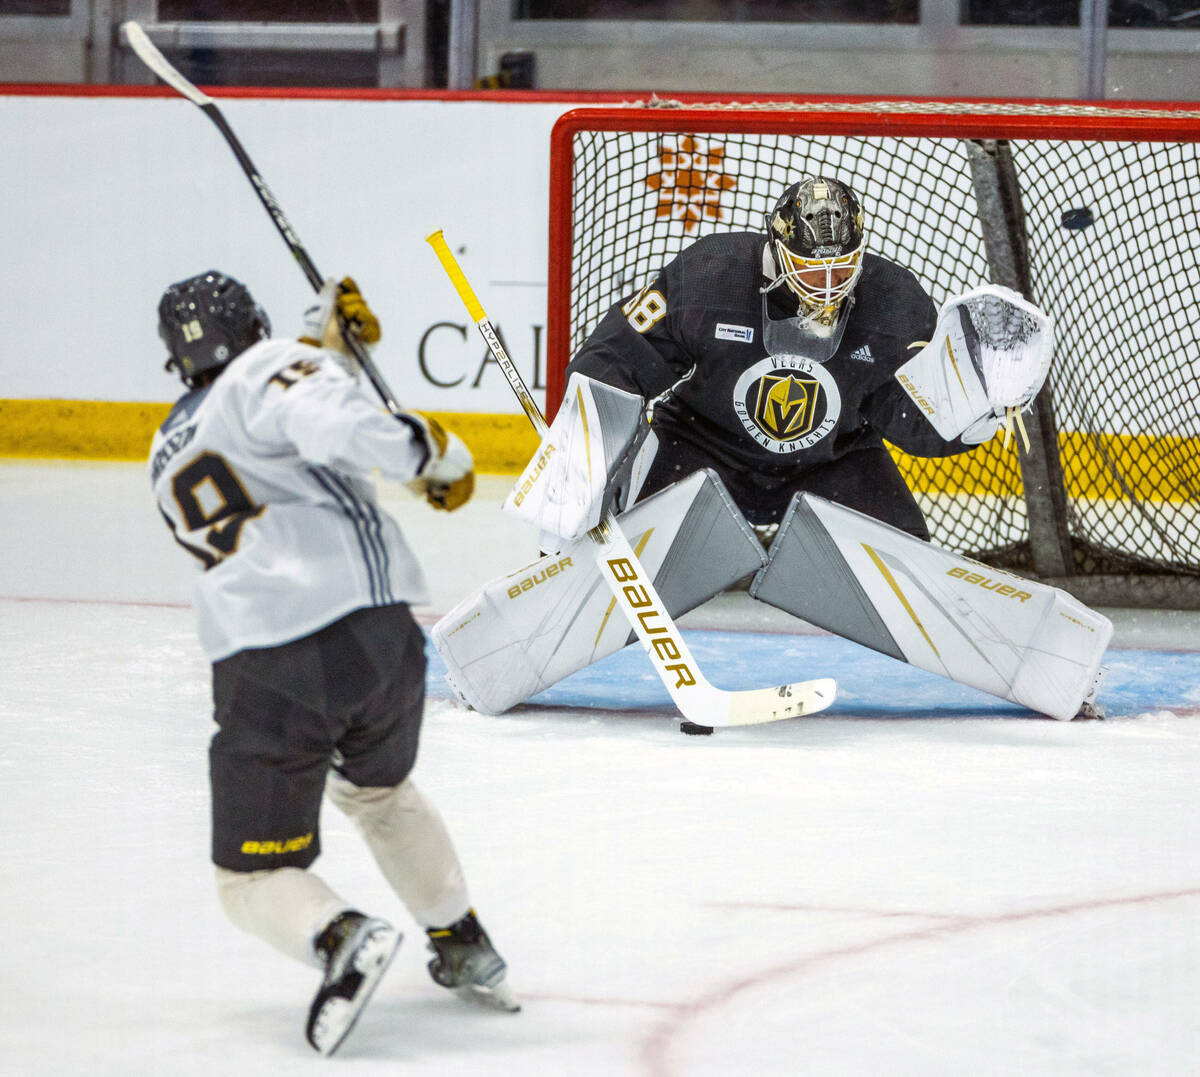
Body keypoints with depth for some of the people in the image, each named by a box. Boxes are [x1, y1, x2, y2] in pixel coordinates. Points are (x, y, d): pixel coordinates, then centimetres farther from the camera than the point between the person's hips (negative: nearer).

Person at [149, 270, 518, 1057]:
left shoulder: (170, 454, 23)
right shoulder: (269, 369, 4)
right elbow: (330, 424, -16)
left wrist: (324, 341, 31)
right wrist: (431, 450, -5)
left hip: (264, 669, 1)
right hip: (380, 632, -1)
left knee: (255, 875, 7)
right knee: (380, 788, 31)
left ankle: (339, 939, -23)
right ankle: (465, 947, 35)